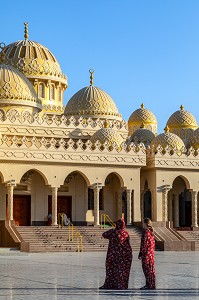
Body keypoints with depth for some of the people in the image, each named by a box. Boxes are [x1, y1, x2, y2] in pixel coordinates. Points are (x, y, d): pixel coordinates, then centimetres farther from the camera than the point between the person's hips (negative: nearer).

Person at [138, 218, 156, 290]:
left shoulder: (145, 232, -16)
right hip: (151, 253, 9)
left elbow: (143, 244, -17)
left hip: (146, 254, -9)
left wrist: (140, 254, -14)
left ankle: (149, 285, -1)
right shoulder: (151, 232, 10)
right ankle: (151, 285, 18)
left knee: (147, 269, -3)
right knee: (151, 269, 13)